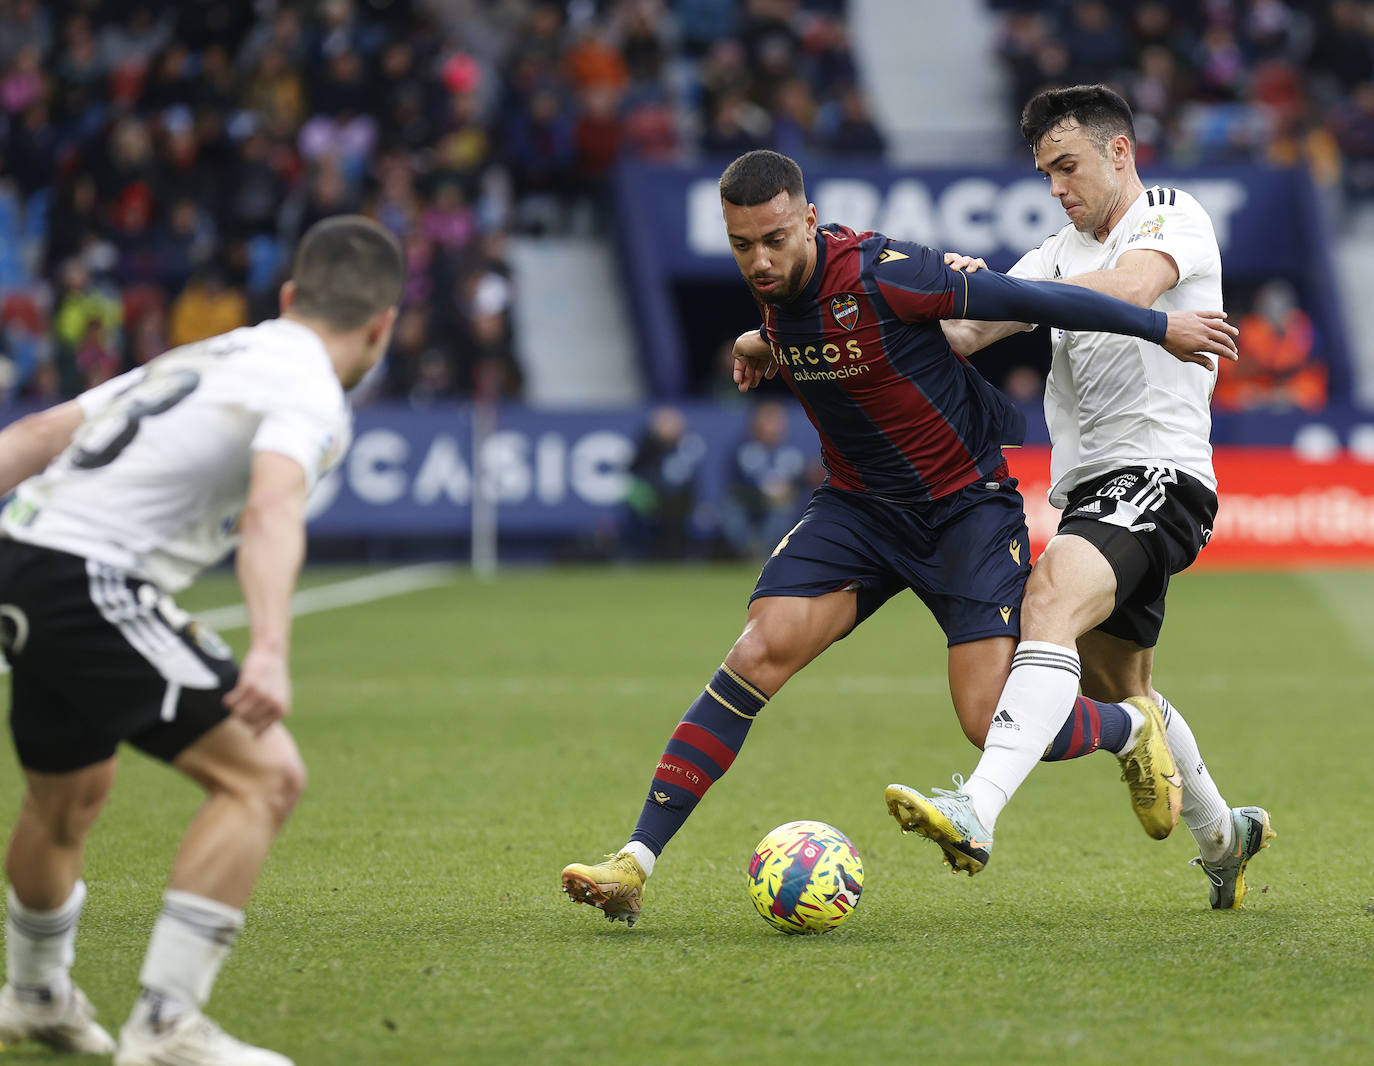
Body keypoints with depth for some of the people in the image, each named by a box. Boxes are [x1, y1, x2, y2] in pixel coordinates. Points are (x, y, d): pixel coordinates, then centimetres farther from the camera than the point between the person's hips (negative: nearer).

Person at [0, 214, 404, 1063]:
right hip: (93, 580, -10)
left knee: (69, 797, 30)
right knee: (264, 774, -12)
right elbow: (272, 511, -28)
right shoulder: (309, 392, -7)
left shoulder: (214, 357, 21)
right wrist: (270, 652, -40)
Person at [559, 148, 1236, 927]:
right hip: (859, 506, 5)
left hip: (968, 503, -5)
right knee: (762, 651, -16)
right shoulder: (775, 296, -4)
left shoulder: (883, 274, -25)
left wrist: (1160, 327, -11)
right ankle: (637, 861, -18)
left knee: (991, 721, -15)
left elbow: (1029, 299, -17)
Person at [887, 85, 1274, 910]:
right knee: (1120, 694, 19)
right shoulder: (1063, 253, 21)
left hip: (1159, 474, -10)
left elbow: (1129, 288, -25)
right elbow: (968, 333, 14)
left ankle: (977, 813, -51)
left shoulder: (1175, 218, -3)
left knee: (1050, 597, -33)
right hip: (1090, 488, 10)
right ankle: (1223, 834, 42)